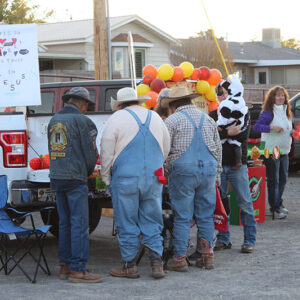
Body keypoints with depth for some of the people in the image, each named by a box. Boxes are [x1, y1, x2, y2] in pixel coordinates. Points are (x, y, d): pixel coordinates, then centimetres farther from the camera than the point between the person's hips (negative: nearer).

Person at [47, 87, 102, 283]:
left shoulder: (54, 121, 12)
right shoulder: (82, 121, -9)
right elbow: (91, 153, -8)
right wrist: (88, 173, 11)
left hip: (56, 177, 7)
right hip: (75, 178, -7)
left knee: (65, 223, 13)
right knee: (79, 224, -5)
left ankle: (65, 266, 17)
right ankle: (78, 269, -6)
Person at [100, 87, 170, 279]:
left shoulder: (117, 119, -3)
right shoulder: (155, 118, 12)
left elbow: (107, 152, -4)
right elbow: (166, 149, 18)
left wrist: (106, 177, 6)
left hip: (126, 178, -4)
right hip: (154, 179, 4)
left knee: (127, 224, 4)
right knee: (152, 222, 10)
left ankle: (130, 266, 9)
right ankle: (157, 263, 4)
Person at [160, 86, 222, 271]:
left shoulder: (173, 121, -1)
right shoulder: (208, 119, 15)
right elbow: (218, 149, 19)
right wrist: (217, 175, 25)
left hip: (183, 172, -4)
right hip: (209, 170, 4)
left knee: (182, 217, -1)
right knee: (206, 215, 10)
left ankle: (180, 258, 1)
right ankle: (208, 256, 11)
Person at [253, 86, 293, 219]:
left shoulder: (286, 112, 13)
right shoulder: (268, 112, -11)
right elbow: (256, 127, -19)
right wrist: (272, 127, -28)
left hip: (284, 151, 7)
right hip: (271, 151, -7)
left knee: (283, 178, 14)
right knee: (273, 180, -3)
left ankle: (278, 203, 28)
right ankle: (275, 208, 3)